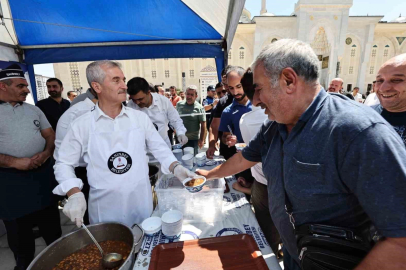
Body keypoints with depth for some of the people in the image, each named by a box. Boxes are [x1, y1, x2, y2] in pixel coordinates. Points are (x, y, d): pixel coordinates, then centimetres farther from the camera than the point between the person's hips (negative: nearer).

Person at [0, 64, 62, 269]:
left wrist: (46, 153, -10)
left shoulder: (33, 110, 8)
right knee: (19, 232, 14)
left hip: (43, 174, 4)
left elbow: (50, 135, 8)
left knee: (51, 225, 17)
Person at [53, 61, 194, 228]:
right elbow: (64, 164, 1)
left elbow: (159, 148, 3)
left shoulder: (140, 117, -2)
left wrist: (175, 167, -13)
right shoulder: (81, 125, -6)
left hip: (141, 203, 2)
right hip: (104, 209, -1)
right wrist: (74, 194, -13)